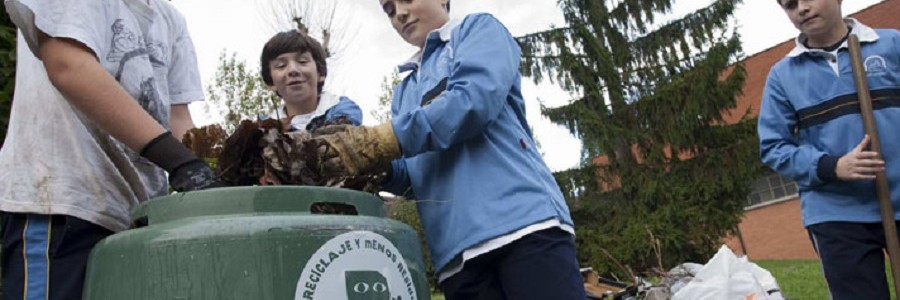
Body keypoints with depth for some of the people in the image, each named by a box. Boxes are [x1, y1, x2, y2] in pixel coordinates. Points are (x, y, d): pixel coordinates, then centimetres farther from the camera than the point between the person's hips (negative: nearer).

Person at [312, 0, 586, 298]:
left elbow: (476, 98, -8)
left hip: (522, 221, -5)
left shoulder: (479, 29, 13)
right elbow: (415, 174, 18)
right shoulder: (405, 91, 29)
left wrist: (378, 141, -10)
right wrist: (376, 162, -6)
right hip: (458, 248, 6)